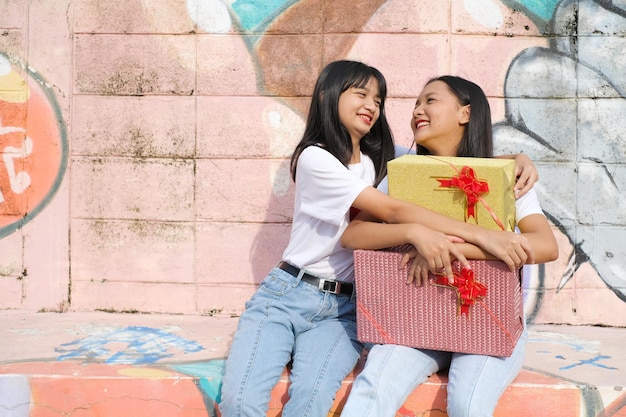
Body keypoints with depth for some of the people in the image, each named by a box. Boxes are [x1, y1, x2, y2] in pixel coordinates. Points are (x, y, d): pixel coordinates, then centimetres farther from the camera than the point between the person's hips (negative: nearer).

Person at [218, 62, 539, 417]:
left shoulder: (380, 159, 12)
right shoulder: (315, 158, -8)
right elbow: (393, 211, -18)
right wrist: (481, 235, -25)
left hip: (343, 308, 4)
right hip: (288, 293, -4)